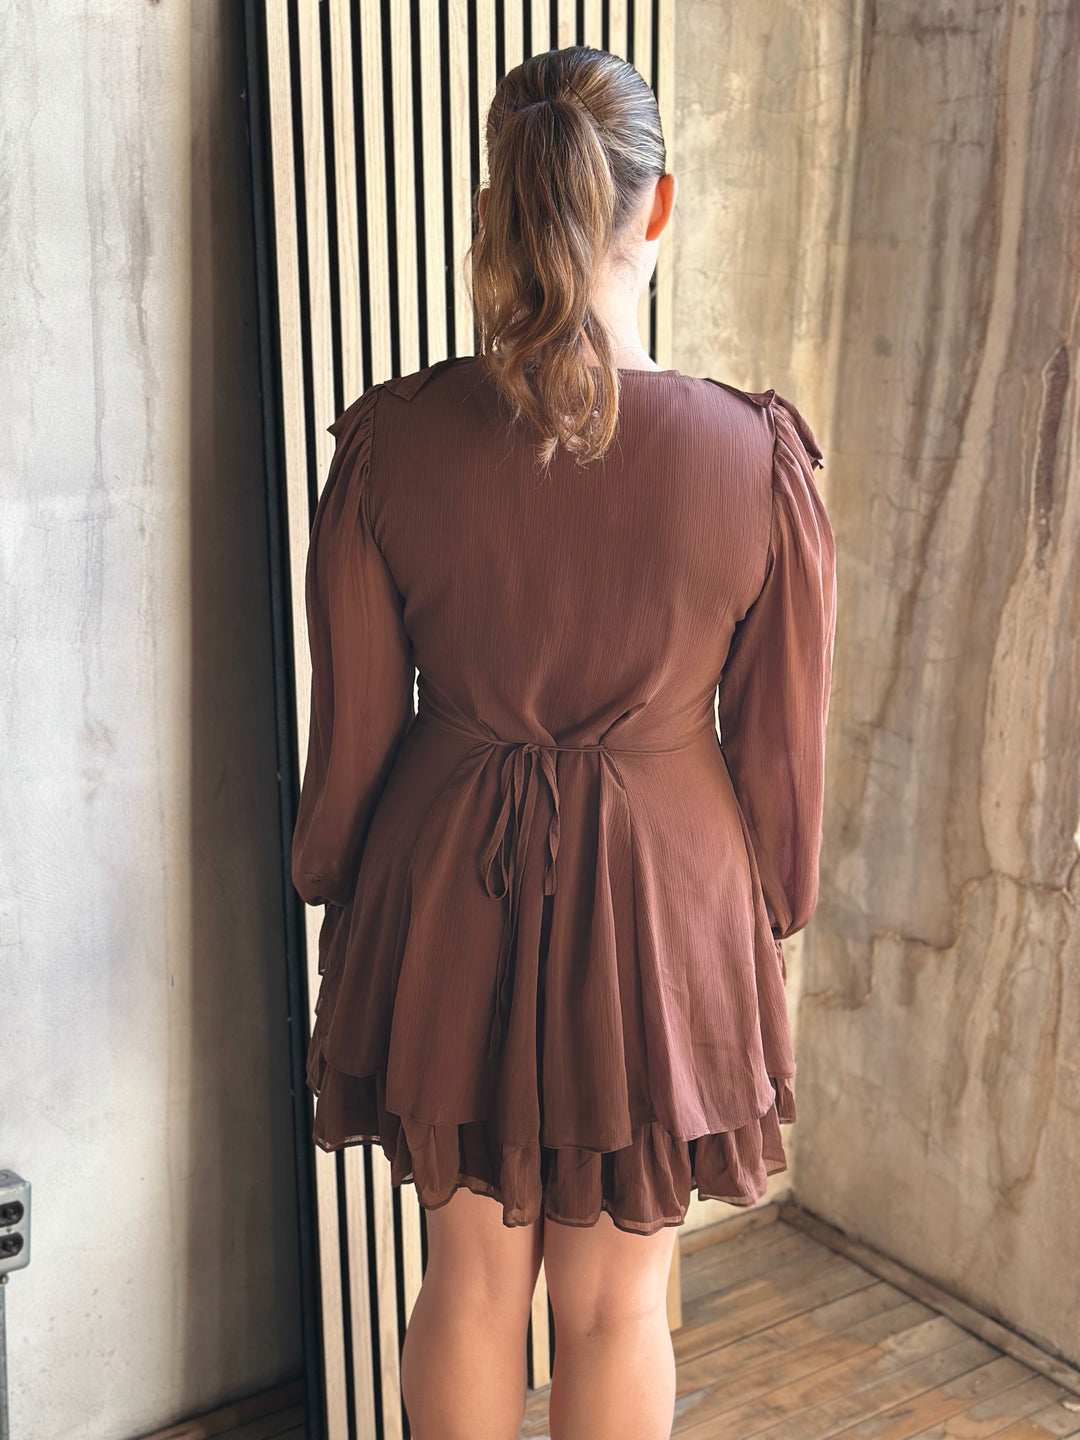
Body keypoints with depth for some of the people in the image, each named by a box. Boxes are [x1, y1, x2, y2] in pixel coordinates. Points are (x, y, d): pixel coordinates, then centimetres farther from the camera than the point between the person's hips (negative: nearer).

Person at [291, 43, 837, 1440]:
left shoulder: (391, 438, -14)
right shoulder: (758, 455, -16)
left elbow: (352, 723, -5)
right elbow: (780, 744, -6)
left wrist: (333, 884, 12)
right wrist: (771, 910, 12)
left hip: (447, 903, 1)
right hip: (662, 904, -1)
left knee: (472, 1278, 21)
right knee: (616, 1301, 18)